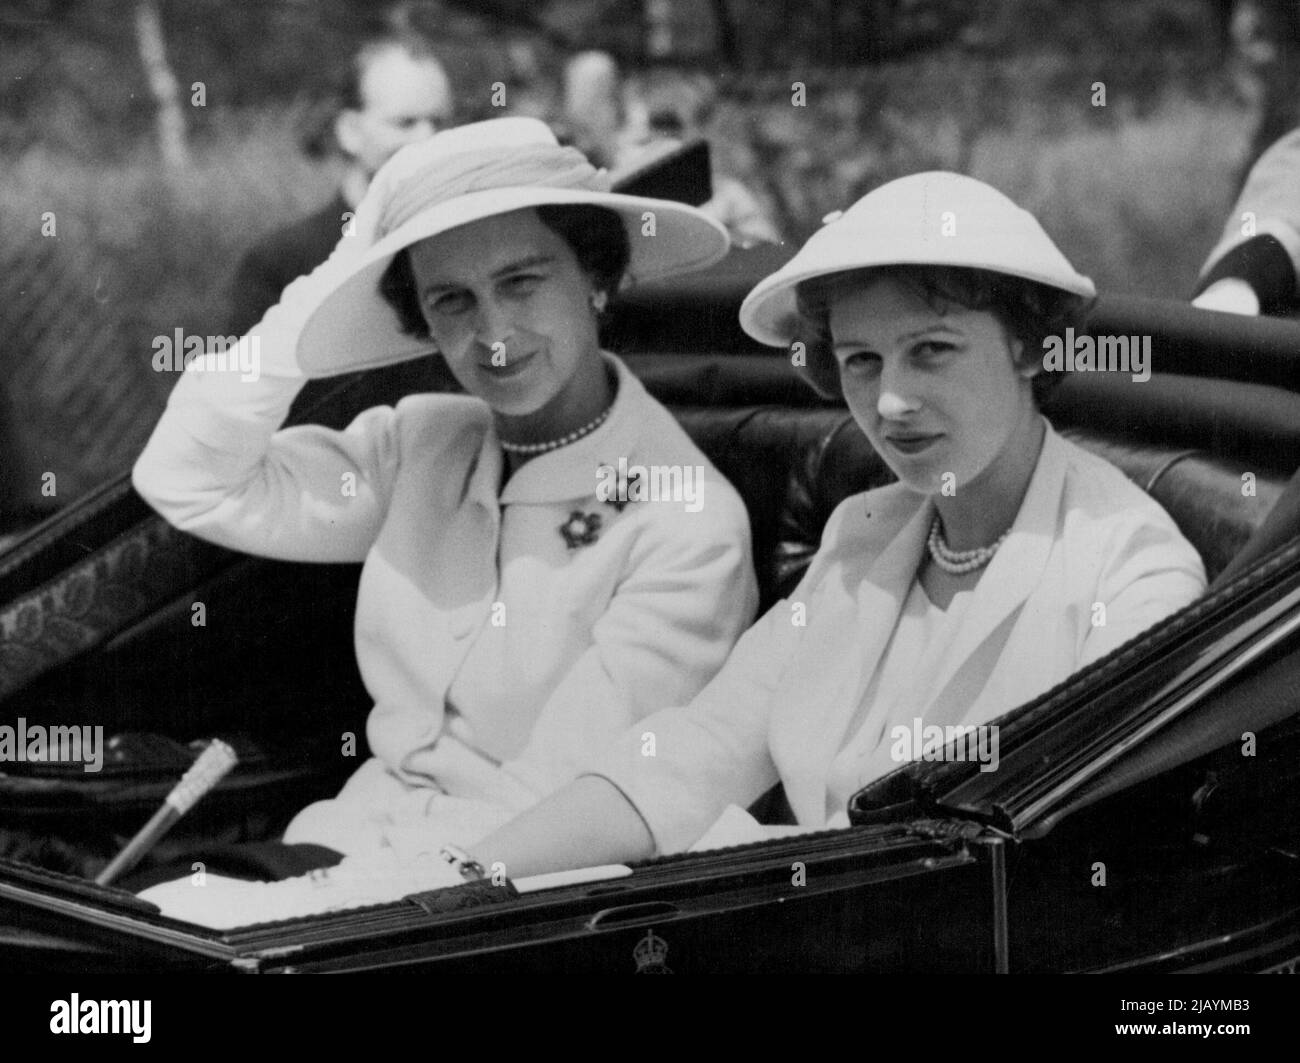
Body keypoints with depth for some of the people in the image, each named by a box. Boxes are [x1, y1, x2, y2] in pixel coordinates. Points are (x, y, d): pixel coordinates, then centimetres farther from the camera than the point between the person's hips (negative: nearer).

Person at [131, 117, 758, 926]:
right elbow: (187, 483, 2)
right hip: (351, 846, 6)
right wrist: (332, 286, -1)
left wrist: (311, 904, -19)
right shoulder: (420, 445, 7)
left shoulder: (690, 528, -12)